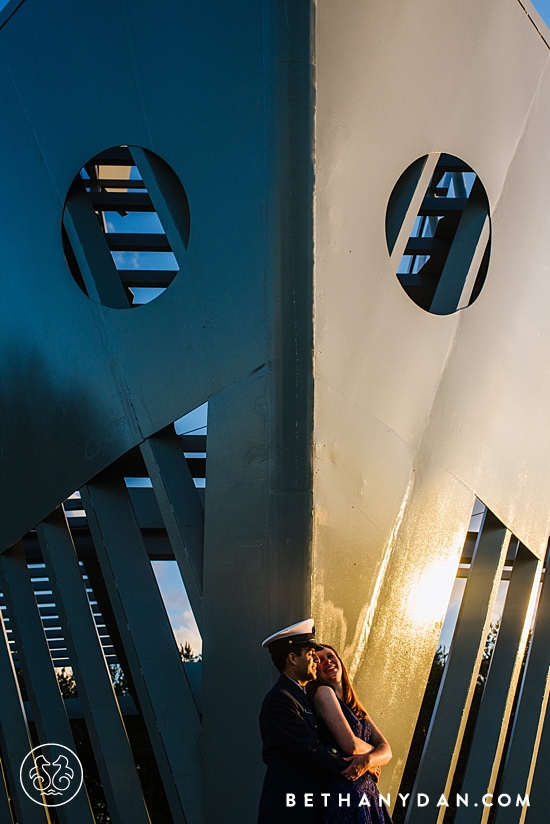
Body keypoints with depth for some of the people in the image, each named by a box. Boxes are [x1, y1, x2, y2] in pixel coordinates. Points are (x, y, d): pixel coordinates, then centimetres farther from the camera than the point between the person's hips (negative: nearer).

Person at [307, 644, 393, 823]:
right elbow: (350, 745, -17)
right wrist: (375, 755, 3)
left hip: (369, 793, 7)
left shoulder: (357, 708, 16)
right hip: (345, 794, -7)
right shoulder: (323, 693, -7)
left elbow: (386, 750, 6)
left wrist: (368, 760, -16)